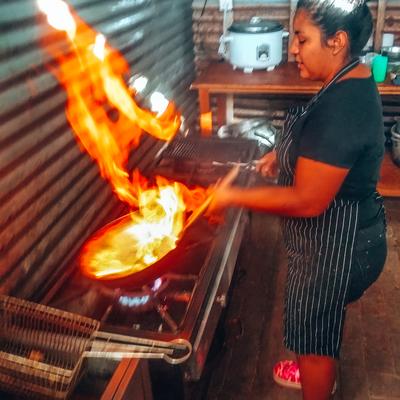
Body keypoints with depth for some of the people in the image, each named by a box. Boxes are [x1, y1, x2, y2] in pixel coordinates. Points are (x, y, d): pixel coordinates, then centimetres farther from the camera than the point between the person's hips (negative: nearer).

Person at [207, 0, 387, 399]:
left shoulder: (340, 107, -32)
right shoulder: (351, 81, -1)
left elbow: (307, 201, -31)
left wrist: (233, 197, -22)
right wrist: (285, 152, 5)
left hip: (334, 246, -10)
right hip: (343, 232, 10)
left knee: (314, 330, 14)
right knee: (321, 322, 31)